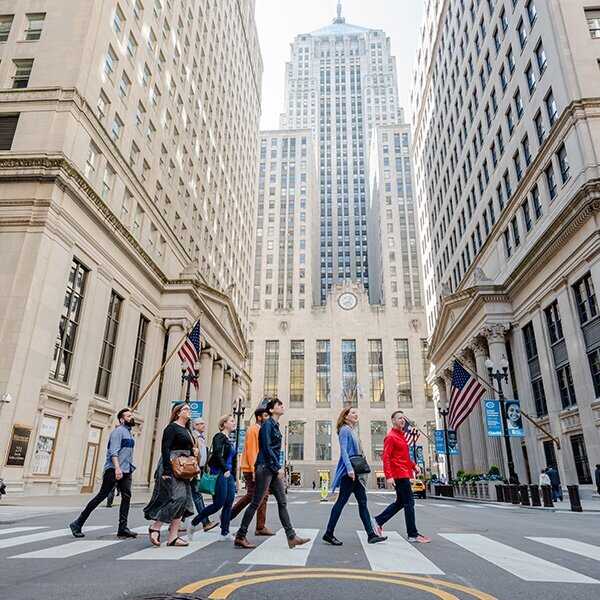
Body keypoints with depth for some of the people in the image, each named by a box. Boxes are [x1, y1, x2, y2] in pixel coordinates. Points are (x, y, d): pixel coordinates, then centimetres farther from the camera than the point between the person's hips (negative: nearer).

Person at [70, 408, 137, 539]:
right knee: (101, 496, -4)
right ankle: (77, 524, 8)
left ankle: (123, 528, -2)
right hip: (114, 470, -8)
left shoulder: (129, 434, 20)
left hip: (125, 471, 8)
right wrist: (117, 468, -29)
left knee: (127, 496, -3)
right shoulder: (118, 431, -8)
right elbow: (113, 452, -19)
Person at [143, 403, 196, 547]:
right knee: (177, 497, -18)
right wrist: (166, 470, -23)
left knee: (184, 500, 4)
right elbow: (165, 448, -16)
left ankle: (173, 537, 8)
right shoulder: (172, 427, -8)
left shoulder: (187, 430, 18)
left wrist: (194, 451, 4)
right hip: (172, 467, -9)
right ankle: (155, 527, -2)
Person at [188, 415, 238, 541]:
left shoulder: (229, 440, 18)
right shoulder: (219, 437, -7)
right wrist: (225, 470, -18)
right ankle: (193, 523, 7)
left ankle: (225, 533, 11)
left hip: (229, 475, 9)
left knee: (229, 504, 4)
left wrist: (233, 477, 16)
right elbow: (217, 454, -21)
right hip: (220, 474, -8)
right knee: (219, 504, -7)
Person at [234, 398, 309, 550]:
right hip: (265, 467, -9)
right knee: (256, 503, -2)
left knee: (282, 502, 6)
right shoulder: (267, 424, -11)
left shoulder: (275, 425, 16)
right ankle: (240, 537, 8)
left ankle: (291, 537, 9)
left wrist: (278, 468, 16)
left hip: (273, 469, 9)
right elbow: (267, 448, -18)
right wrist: (278, 467, -17)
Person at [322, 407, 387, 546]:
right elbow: (344, 451, -18)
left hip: (356, 473, 9)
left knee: (363, 502, 7)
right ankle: (329, 534, 5)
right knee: (341, 502, -4)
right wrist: (349, 468, -26)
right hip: (348, 472, -9)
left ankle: (371, 534, 10)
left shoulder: (352, 430, 18)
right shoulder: (345, 430, -9)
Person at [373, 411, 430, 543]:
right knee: (409, 502, -4)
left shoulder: (401, 436, 18)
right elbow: (386, 457, -17)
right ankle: (413, 535, 5)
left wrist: (414, 465, 9)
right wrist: (388, 476, -24)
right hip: (399, 474, -10)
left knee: (400, 502, 14)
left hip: (404, 473, 10)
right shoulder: (391, 437, -11)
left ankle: (379, 521, 21)